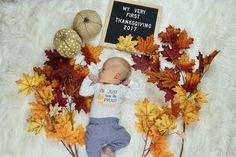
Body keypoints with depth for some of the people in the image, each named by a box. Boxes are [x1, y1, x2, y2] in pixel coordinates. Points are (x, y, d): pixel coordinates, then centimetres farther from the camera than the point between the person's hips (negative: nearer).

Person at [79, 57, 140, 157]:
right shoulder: (97, 86, 17)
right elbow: (83, 92, 17)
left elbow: (135, 96, 12)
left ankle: (109, 148, 5)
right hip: (96, 125, 0)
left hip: (112, 125, 1)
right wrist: (88, 79, 13)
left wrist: (130, 83, 13)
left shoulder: (121, 89, 12)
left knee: (125, 139, -15)